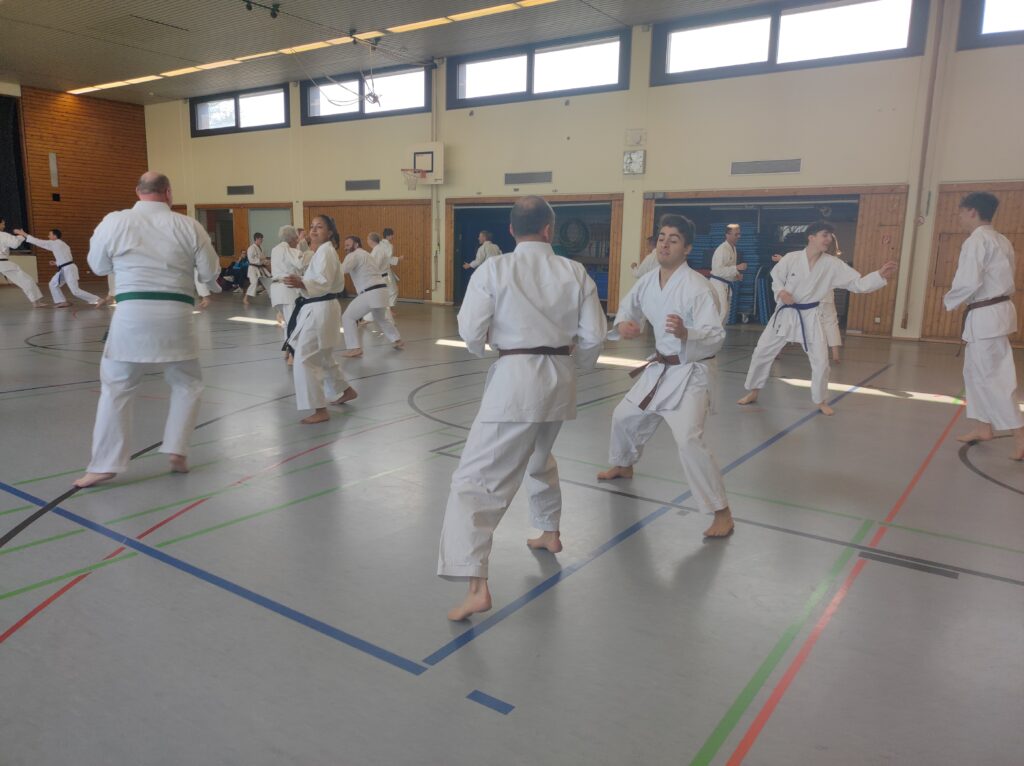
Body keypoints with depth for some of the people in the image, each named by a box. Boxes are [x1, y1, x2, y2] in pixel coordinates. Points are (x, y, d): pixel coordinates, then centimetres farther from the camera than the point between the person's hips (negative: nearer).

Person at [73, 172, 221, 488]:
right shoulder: (189, 226, 1)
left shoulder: (114, 221, 1)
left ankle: (104, 464, 10)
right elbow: (210, 273, 7)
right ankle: (177, 451, 14)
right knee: (187, 383, 19)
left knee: (116, 388, 10)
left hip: (132, 314, 0)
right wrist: (214, 286, 29)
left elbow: (98, 266, 14)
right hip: (175, 316, 0)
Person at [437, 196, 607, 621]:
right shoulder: (575, 272, 2)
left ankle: (476, 586, -11)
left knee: (477, 479, -3)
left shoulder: (494, 269, -8)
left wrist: (481, 347, 16)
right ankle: (550, 533, 48)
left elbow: (470, 332, -7)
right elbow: (593, 336, 4)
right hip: (559, 378, 6)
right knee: (539, 455, 33)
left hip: (516, 378, -5)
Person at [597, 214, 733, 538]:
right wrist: (622, 324, -7)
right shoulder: (647, 282, 0)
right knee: (624, 417, 21)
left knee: (689, 440, -22)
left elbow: (716, 335, -27)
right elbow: (628, 308, 17)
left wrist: (686, 334, -47)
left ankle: (722, 512, -7)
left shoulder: (697, 287, -22)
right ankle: (623, 466, 52)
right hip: (660, 368, 8)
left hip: (690, 373, -8)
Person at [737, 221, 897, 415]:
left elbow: (858, 284, -8)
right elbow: (776, 276, 3)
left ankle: (820, 401, 20)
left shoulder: (832, 264, -9)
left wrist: (881, 275, -22)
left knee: (820, 360, -2)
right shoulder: (791, 258, -11)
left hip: (810, 316, 1)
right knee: (762, 352, 3)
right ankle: (753, 392, 23)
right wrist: (780, 292, -17)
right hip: (786, 313, 0)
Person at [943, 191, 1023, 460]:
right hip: (998, 309, 10)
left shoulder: (976, 241, -16)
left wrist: (949, 301, -4)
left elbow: (968, 282, -23)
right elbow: (1000, 276, 18)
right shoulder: (1002, 240, 14)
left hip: (985, 315, -10)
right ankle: (984, 427, 24)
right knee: (974, 371, 18)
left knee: (990, 376, -6)